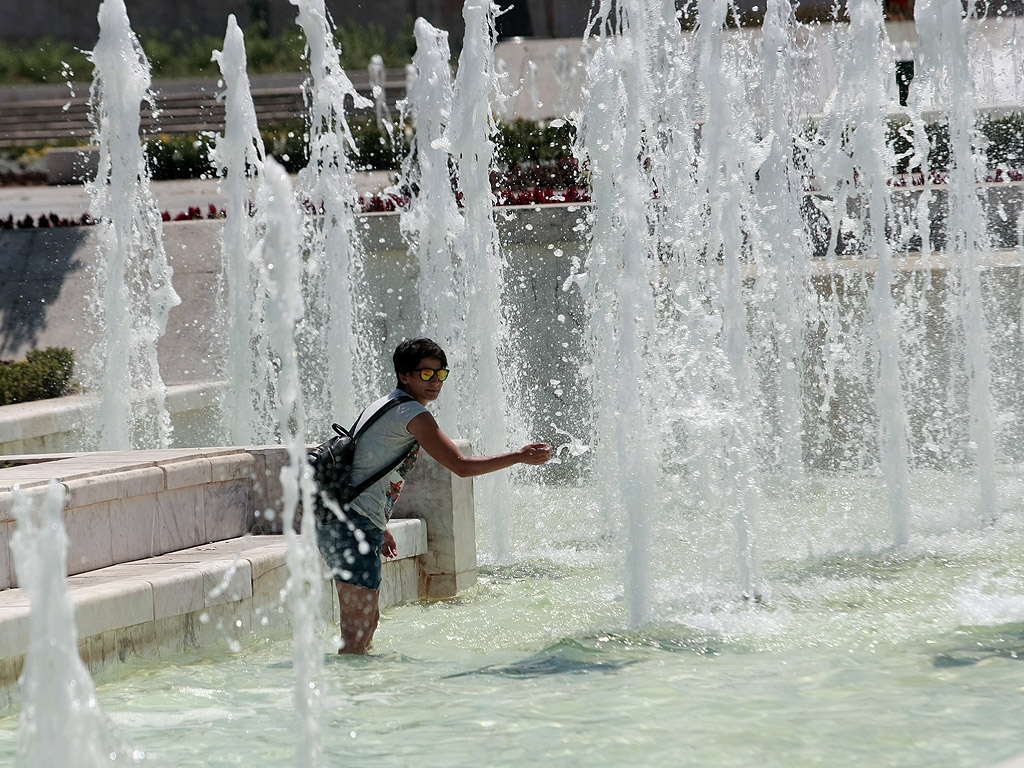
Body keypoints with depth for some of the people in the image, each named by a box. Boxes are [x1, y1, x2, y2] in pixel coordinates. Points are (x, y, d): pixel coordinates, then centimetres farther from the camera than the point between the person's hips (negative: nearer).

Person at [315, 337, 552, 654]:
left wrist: (379, 527, 30)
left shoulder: (385, 405, 21)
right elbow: (462, 466, -15)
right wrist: (521, 457, -9)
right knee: (359, 630, -11)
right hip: (354, 524, -11)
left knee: (368, 620, 19)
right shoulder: (412, 413, -10)